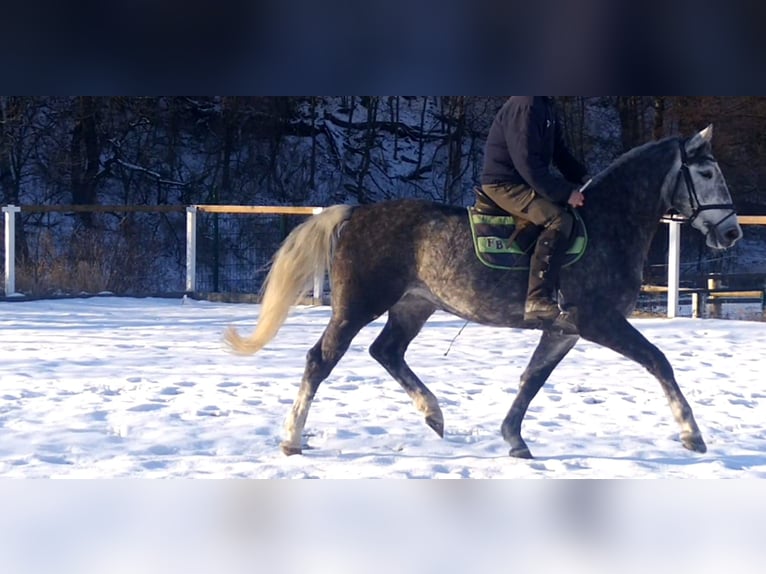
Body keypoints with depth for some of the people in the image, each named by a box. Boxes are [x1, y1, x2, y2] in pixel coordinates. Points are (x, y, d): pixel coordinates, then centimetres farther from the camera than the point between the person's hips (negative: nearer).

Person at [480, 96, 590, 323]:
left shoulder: (547, 105, 12)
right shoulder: (525, 106, -21)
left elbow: (559, 151, 16)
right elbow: (527, 162, -26)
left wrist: (583, 178, 2)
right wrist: (564, 192, -26)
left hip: (526, 181, 11)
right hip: (504, 185, -11)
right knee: (559, 218, -28)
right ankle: (537, 300, -35)